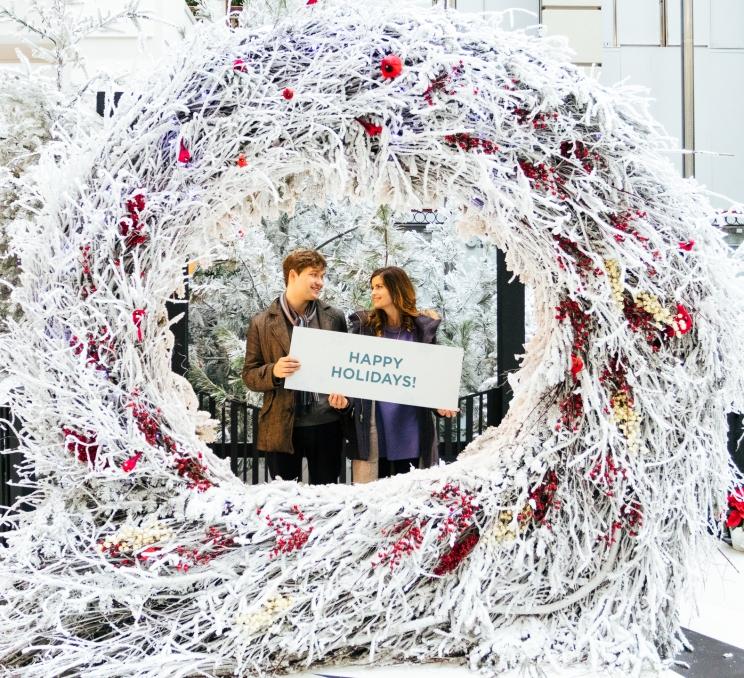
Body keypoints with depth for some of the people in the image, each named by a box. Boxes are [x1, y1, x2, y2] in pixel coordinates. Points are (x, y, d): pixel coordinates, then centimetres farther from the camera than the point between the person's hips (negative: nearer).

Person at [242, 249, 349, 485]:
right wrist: (274, 372, -17)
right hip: (282, 427, -2)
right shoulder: (262, 323, 1)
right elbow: (249, 374, 4)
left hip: (327, 423, 2)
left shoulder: (334, 318, 7)